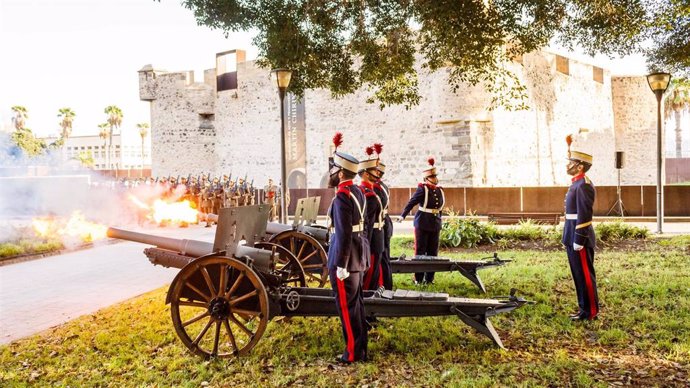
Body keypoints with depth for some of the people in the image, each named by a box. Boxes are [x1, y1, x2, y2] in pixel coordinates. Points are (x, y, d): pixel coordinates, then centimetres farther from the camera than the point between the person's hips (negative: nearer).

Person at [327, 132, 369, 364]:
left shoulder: (342, 197, -20)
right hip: (357, 257, 10)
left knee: (346, 306, 0)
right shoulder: (356, 192, 9)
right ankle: (360, 348, 27)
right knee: (355, 303, 17)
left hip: (345, 259, -10)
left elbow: (344, 234, -23)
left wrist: (340, 265, -21)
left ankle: (353, 352, 10)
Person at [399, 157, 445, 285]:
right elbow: (411, 202, -14)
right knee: (420, 251, 3)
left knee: (433, 252, 9)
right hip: (422, 224, -6)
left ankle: (429, 278, 18)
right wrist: (403, 215, -24)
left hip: (435, 225, 6)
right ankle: (418, 278, 11)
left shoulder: (440, 190, 8)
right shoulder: (422, 189, -9)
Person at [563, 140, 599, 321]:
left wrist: (579, 240, -21)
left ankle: (590, 312, 7)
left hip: (580, 238, -10)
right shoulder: (577, 184, 15)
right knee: (579, 275, 15)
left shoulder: (584, 185, -16)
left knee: (585, 275, -1)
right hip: (573, 237, 10)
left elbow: (584, 215, -21)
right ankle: (584, 308, 24)